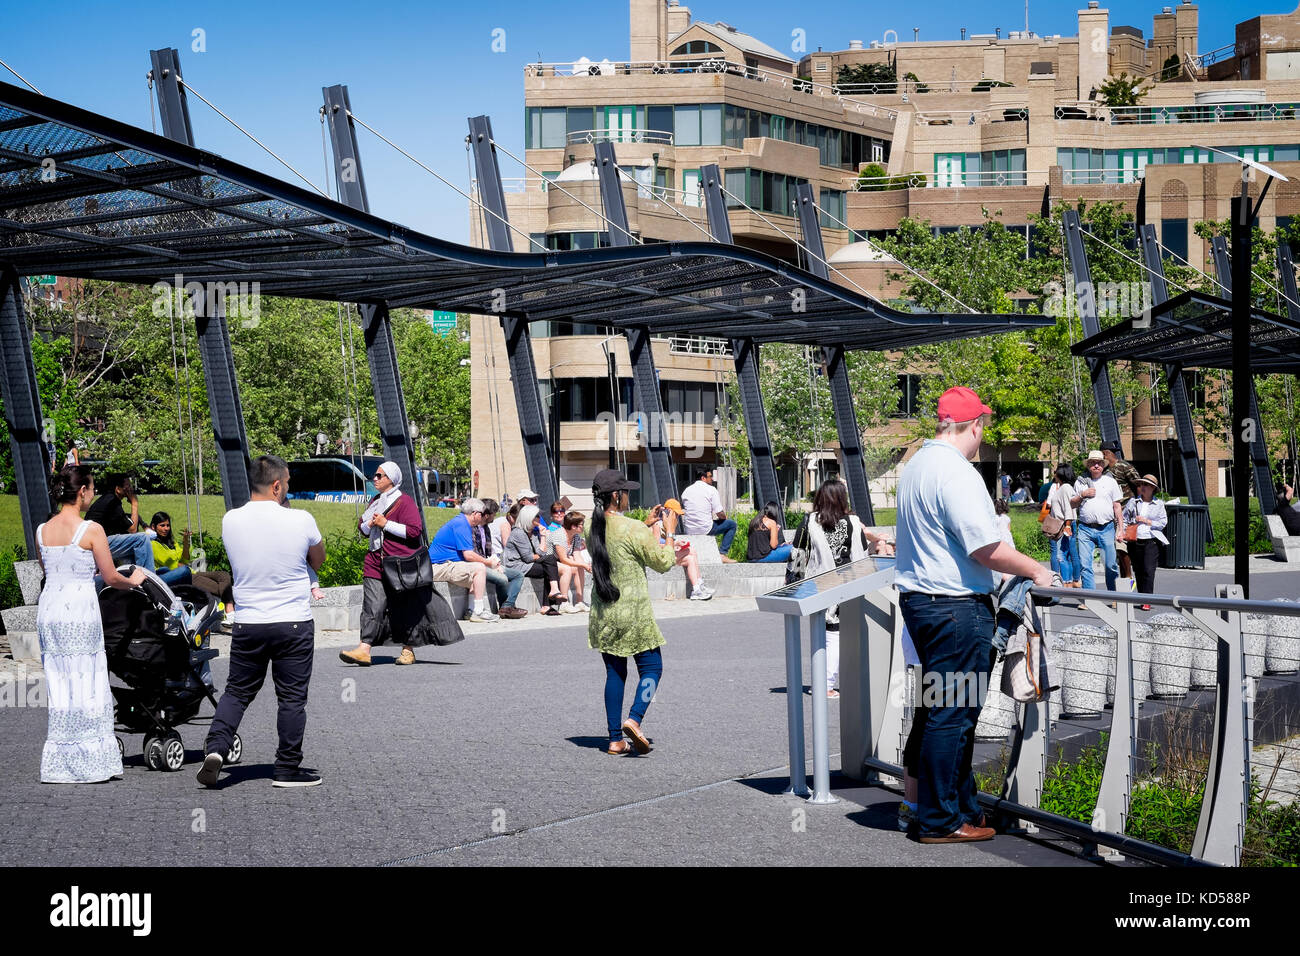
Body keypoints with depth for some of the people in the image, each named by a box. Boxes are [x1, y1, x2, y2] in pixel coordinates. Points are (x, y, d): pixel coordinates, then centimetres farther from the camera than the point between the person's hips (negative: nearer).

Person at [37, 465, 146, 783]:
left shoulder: (42, 531, 7)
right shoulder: (91, 530, -9)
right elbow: (111, 578, -5)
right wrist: (133, 580, 15)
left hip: (49, 610, 5)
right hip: (81, 611, -5)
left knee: (58, 685, 9)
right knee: (87, 685, 1)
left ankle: (58, 764, 11)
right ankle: (91, 761, 4)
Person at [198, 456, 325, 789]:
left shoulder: (230, 521, -2)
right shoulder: (301, 521, -11)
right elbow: (318, 562, 7)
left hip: (248, 624, 3)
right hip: (294, 624, -3)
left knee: (237, 691, 16)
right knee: (292, 698, 7)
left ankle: (216, 746, -3)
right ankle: (287, 770, 12)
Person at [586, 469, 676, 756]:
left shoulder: (591, 528, 2)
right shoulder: (633, 529, -17)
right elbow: (663, 563, -6)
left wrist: (650, 525, 20)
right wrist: (669, 532, 6)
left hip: (602, 615, 6)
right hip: (633, 614, -6)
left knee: (615, 672, 12)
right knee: (651, 668, 6)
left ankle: (616, 739, 10)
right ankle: (634, 719, -17)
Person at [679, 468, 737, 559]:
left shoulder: (686, 491, 11)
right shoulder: (711, 490, -6)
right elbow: (720, 514, -9)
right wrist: (724, 517, 15)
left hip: (688, 531, 6)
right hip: (705, 529, -6)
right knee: (732, 524, 13)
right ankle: (722, 553, 5)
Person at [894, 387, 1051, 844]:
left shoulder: (915, 465, 13)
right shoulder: (957, 473, -18)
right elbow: (987, 549, -20)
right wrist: (1035, 570, -5)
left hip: (917, 597, 10)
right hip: (957, 608, -10)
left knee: (943, 709, 15)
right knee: (951, 714, -3)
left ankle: (963, 807, 24)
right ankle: (940, 821, 2)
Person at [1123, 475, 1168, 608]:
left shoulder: (1159, 504, 9)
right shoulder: (1133, 502, 11)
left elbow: (1163, 522, 5)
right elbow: (1124, 519, 13)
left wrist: (1147, 521, -4)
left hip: (1151, 541, -2)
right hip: (1135, 541, 2)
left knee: (1148, 570, -12)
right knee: (1138, 571, 5)